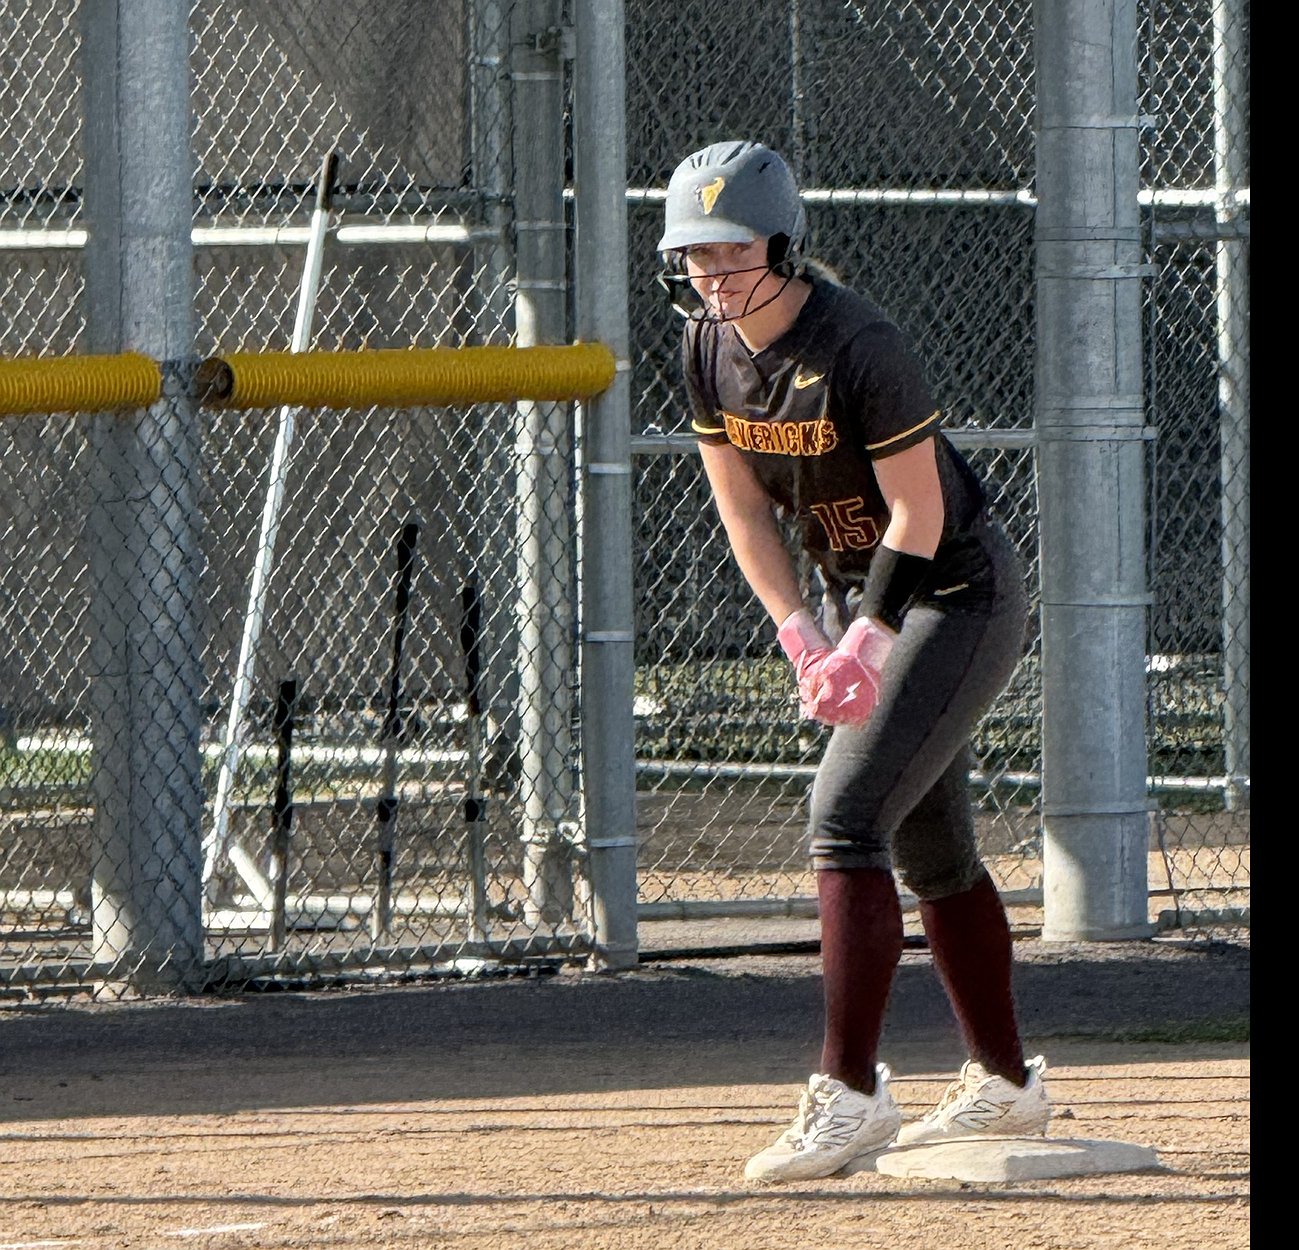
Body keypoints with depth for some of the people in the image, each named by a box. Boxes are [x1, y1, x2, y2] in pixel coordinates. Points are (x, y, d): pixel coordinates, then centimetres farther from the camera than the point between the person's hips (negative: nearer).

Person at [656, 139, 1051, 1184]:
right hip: (850, 593, 8)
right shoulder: (710, 346, -5)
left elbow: (918, 512, -22)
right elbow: (742, 504, 2)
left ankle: (849, 1094, -21)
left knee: (847, 814, -19)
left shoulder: (861, 349, -27)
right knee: (929, 844, 15)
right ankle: (1006, 1085, 28)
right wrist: (802, 636, -7)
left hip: (959, 593, -8)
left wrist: (868, 639, -25)